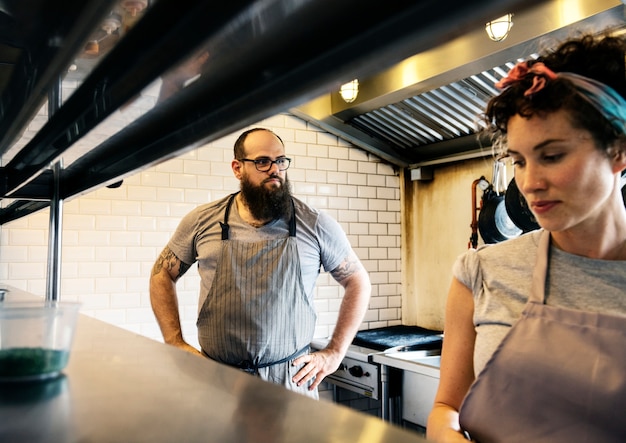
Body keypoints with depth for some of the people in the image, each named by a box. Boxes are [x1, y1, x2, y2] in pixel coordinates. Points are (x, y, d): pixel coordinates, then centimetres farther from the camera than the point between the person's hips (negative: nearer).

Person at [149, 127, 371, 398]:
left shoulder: (315, 225, -5)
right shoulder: (202, 221, -1)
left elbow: (358, 282, 4)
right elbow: (162, 275, 10)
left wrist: (334, 353, 0)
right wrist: (177, 344, 2)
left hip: (291, 378, -1)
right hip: (216, 378, 1)